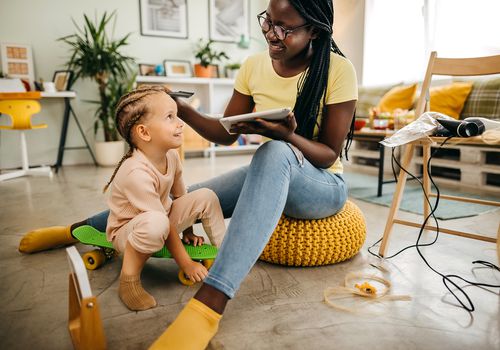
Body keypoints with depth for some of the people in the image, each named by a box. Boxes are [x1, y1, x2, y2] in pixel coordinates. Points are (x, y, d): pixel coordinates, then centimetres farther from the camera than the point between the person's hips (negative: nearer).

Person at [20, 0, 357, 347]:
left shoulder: (338, 70, -13)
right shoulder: (254, 66, -1)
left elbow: (330, 155, -11)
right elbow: (226, 134, 3)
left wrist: (288, 136, -32)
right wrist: (181, 109, -13)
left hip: (323, 185, -3)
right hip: (267, 176, 4)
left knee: (274, 152, -40)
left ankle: (209, 304, -49)